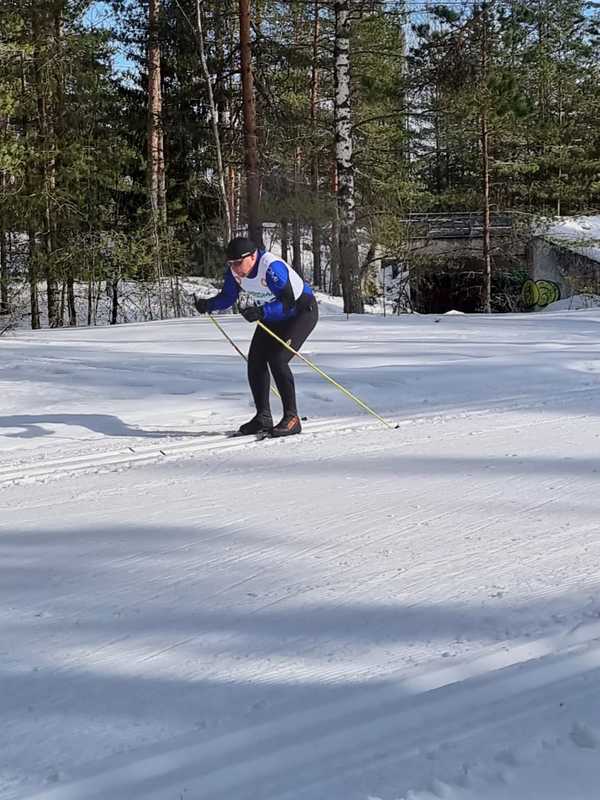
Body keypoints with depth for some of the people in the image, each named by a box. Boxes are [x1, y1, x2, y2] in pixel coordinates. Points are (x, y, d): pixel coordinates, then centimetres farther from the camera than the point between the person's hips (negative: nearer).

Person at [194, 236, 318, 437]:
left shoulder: (272, 268, -35)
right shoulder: (234, 270, -12)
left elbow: (288, 301, -36)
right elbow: (227, 297, -2)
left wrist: (261, 312, -49)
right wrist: (208, 304, -21)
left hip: (301, 312, -8)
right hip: (273, 316, 8)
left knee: (277, 360, -21)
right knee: (255, 361, 0)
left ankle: (292, 418, -13)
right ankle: (263, 418, 11)